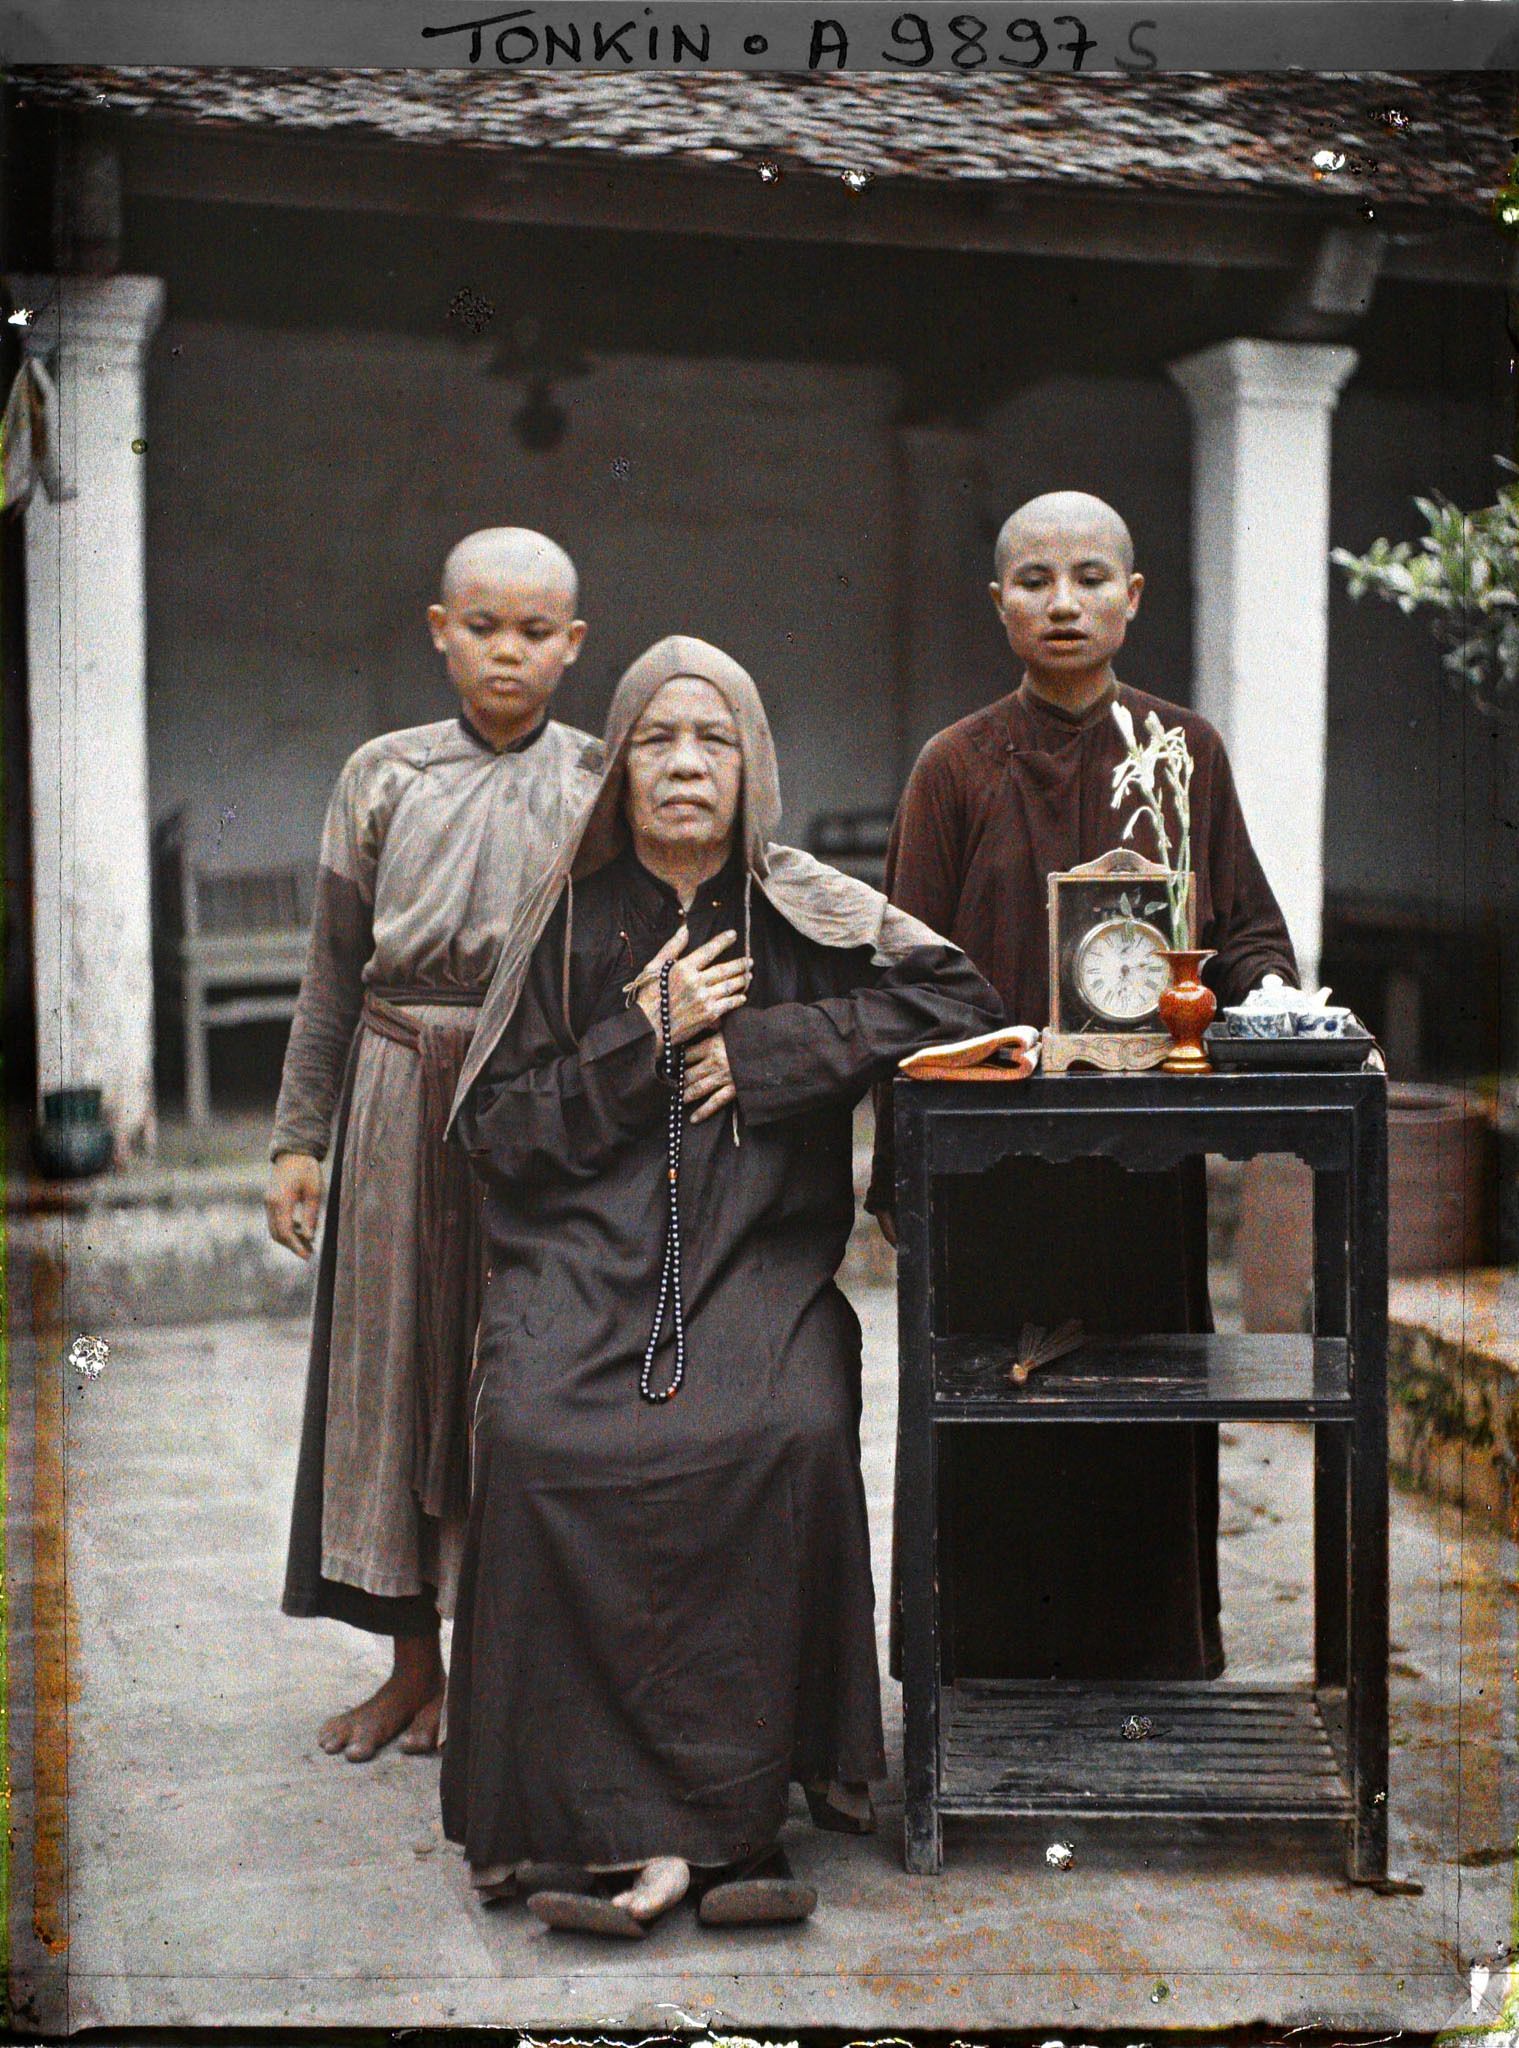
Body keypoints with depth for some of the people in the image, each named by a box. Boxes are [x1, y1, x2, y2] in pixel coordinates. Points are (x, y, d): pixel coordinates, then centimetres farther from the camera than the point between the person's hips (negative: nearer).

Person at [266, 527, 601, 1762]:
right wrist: (300, 1137, 4)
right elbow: (335, 973, 8)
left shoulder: (603, 785, 3)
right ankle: (414, 1661, 19)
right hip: (404, 1101, 2)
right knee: (394, 1362, 6)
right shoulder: (383, 778, 7)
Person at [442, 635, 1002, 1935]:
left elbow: (958, 997, -3)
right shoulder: (571, 916, 11)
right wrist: (646, 1037, -5)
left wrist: (764, 1047, -8)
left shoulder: (802, 910, 9)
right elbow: (497, 1127, 7)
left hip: (759, 1249, 0)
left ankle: (728, 1804, -19)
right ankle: (608, 1816, -22)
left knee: (789, 1432, -31)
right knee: (536, 1434, -29)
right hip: (585, 1251, 1)